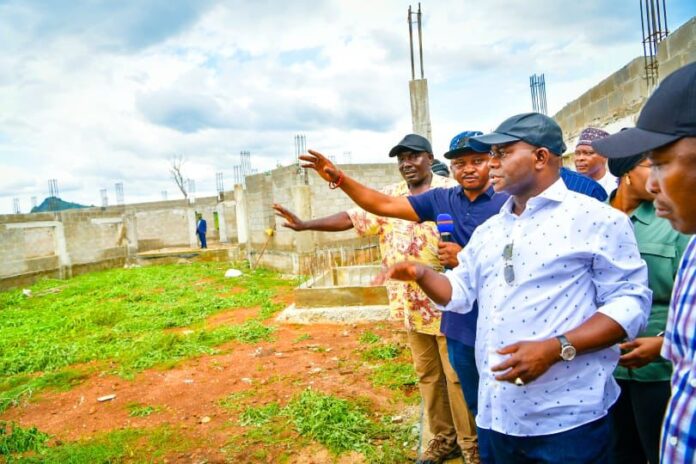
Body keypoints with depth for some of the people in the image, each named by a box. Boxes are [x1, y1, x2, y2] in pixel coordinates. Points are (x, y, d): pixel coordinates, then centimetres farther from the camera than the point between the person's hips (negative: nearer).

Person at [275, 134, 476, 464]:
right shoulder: (388, 196, 7)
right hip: (411, 304, 5)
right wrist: (305, 225, -4)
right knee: (427, 374, 14)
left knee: (456, 375, 4)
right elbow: (351, 218, 3)